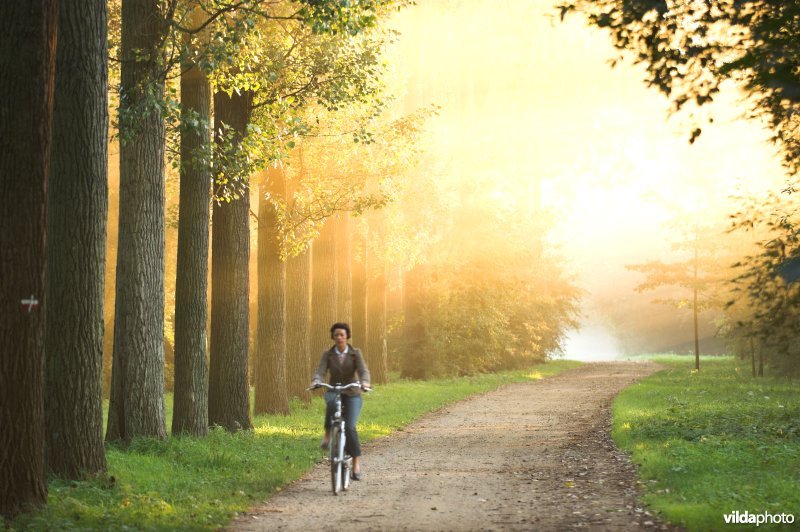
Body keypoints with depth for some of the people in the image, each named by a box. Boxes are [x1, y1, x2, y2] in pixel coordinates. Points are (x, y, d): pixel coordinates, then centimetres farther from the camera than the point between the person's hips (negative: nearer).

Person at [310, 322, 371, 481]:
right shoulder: (328, 354, 1)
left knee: (350, 427, -17)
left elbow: (363, 370, -15)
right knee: (332, 402, -39)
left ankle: (356, 462, -5)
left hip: (352, 394, 0)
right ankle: (328, 433, -21)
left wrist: (365, 383, -37)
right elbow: (320, 371, -13)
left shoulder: (355, 353, -1)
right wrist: (315, 382, -36)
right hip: (333, 391, 0)